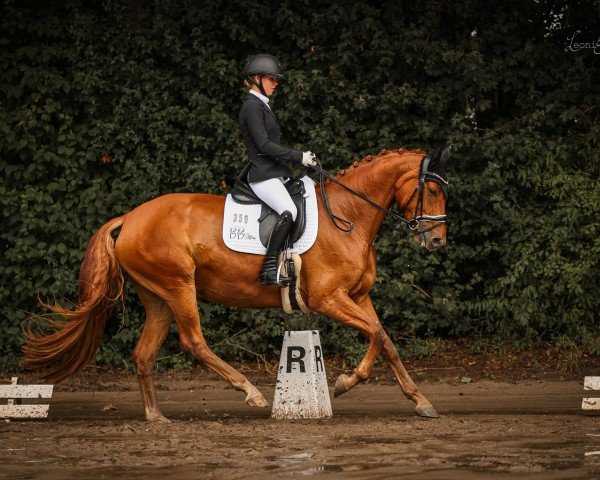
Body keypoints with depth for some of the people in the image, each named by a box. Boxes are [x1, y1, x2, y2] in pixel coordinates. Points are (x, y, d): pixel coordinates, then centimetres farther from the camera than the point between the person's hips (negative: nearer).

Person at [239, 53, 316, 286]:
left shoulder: (261, 105, 21)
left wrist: (303, 158, 16)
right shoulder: (252, 106, -11)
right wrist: (299, 156, -16)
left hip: (276, 172, 11)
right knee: (289, 211, -29)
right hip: (262, 175, -11)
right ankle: (269, 268, -31)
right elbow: (264, 145, -18)